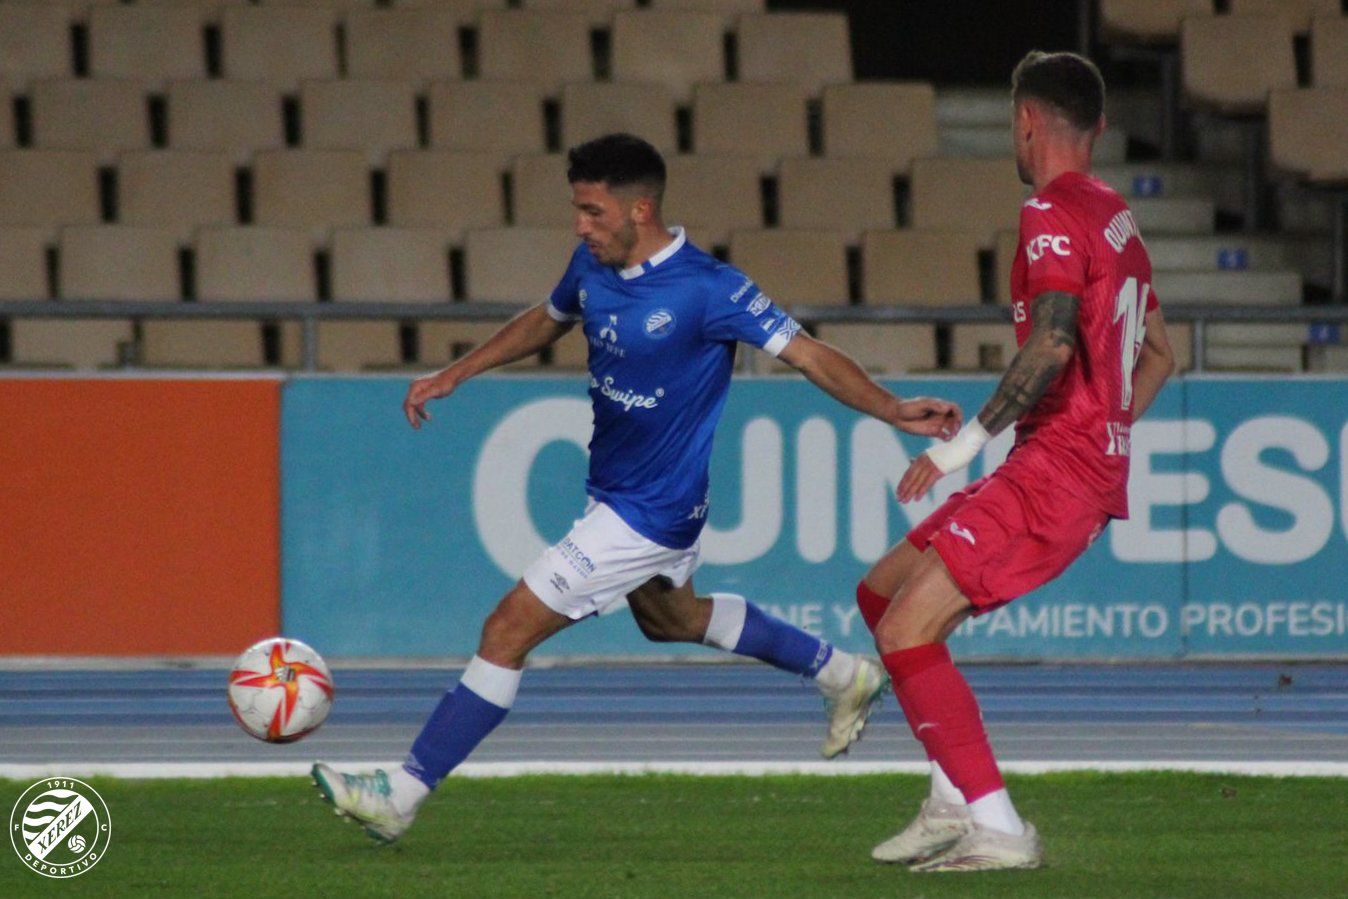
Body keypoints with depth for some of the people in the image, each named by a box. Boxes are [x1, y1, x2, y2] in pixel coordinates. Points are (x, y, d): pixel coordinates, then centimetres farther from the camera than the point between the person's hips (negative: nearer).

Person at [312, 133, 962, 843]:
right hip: (613, 491, 9)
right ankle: (841, 674, 46)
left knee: (509, 629, -12)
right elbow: (546, 321, 19)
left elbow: (807, 354, -20)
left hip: (652, 512, -9)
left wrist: (894, 410, -30)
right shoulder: (592, 267, -3)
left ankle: (402, 795, -7)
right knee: (672, 618, 32)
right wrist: (454, 375, 15)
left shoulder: (707, 290, -25)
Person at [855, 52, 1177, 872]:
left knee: (908, 629, -14)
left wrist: (969, 441, -23)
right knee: (883, 595, 15)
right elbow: (1158, 355, 26)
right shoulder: (1118, 219, 18)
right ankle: (956, 803, 11)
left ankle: (999, 829, -16)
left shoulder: (1054, 215, -11)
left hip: (1054, 470, -10)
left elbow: (1053, 341, -25)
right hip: (1097, 468, 10)